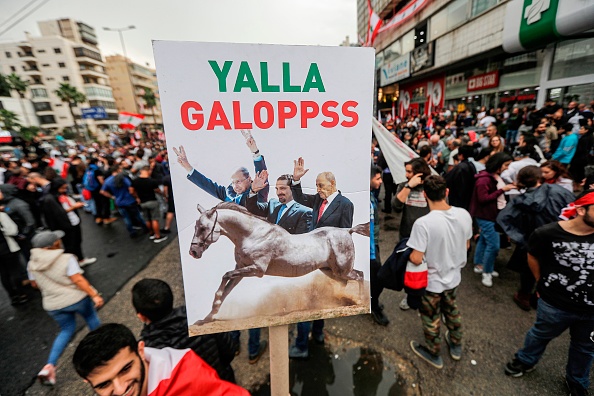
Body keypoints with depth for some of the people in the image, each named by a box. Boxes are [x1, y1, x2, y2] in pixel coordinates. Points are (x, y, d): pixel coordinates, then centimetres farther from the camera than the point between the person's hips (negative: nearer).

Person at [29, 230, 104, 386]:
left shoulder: (32, 264, -2)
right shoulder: (66, 259, -19)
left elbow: (35, 284, 11)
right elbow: (78, 280, -23)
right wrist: (94, 295, -18)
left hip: (53, 305, 5)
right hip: (76, 298, -4)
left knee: (67, 329, 23)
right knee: (91, 316, 23)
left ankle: (49, 365, 11)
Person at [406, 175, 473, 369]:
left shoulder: (422, 223, -33)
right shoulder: (464, 214, -13)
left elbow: (416, 259, -28)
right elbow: (466, 245, 2)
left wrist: (408, 253, -7)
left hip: (432, 281, -5)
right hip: (454, 276, 6)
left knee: (431, 318, 19)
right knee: (451, 309, 32)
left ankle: (433, 354, 44)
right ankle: (456, 346, 54)